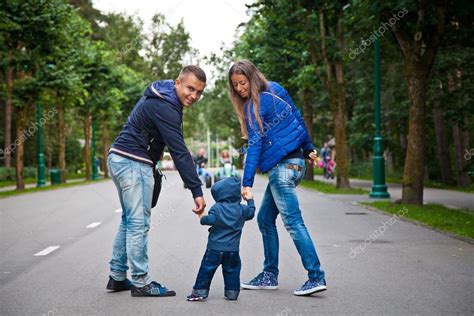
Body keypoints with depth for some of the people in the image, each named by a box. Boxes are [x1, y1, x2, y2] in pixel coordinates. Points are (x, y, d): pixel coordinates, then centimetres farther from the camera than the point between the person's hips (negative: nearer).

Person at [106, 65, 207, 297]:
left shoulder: (161, 97, 12)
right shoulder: (164, 108, -20)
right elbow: (179, 152, -25)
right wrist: (197, 191, -27)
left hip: (119, 159, 10)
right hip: (133, 162, -10)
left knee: (129, 220, 15)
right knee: (139, 223, -6)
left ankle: (117, 277, 20)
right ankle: (140, 283, -2)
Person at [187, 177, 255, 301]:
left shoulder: (217, 208, -8)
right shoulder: (241, 209, 4)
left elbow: (211, 220, -21)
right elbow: (251, 213, 22)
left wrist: (202, 218, -2)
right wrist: (250, 200, 35)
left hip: (215, 248, -3)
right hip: (233, 249, 3)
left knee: (207, 269, 3)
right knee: (232, 270, 14)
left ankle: (200, 291, 5)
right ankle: (232, 292, 14)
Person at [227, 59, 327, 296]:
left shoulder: (256, 104, -11)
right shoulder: (274, 92, 13)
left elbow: (255, 145, -18)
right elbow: (297, 118, 18)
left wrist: (247, 183, -20)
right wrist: (309, 149, 26)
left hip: (283, 166, -10)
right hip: (294, 161, 10)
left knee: (293, 221, -10)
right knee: (265, 219, 13)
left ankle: (316, 277, -12)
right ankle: (269, 275, 17)